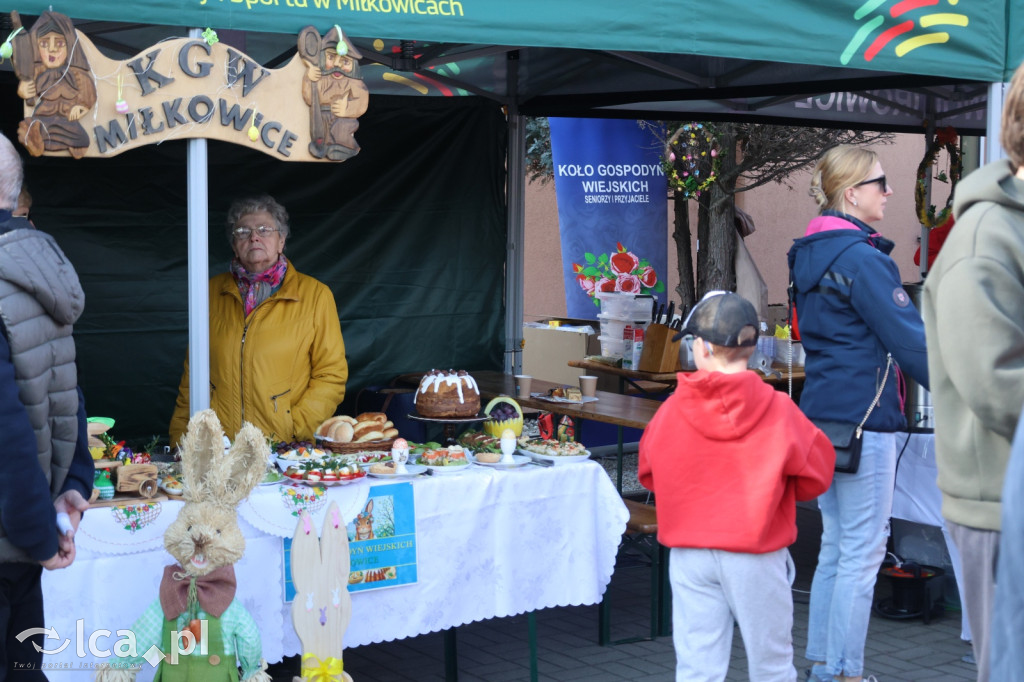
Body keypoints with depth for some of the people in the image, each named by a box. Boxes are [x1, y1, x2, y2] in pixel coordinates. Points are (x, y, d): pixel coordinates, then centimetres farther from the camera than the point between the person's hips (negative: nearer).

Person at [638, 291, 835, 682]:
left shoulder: (672, 411, -5)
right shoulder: (777, 411, -10)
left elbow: (648, 473, 9)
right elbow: (815, 476, 0)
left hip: (689, 556, 2)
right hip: (755, 556, -2)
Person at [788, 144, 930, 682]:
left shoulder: (808, 254, 13)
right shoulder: (862, 258, -16)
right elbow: (909, 339, -16)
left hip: (821, 411, 9)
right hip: (862, 416, -9)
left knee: (835, 546, 16)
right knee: (862, 552, -2)